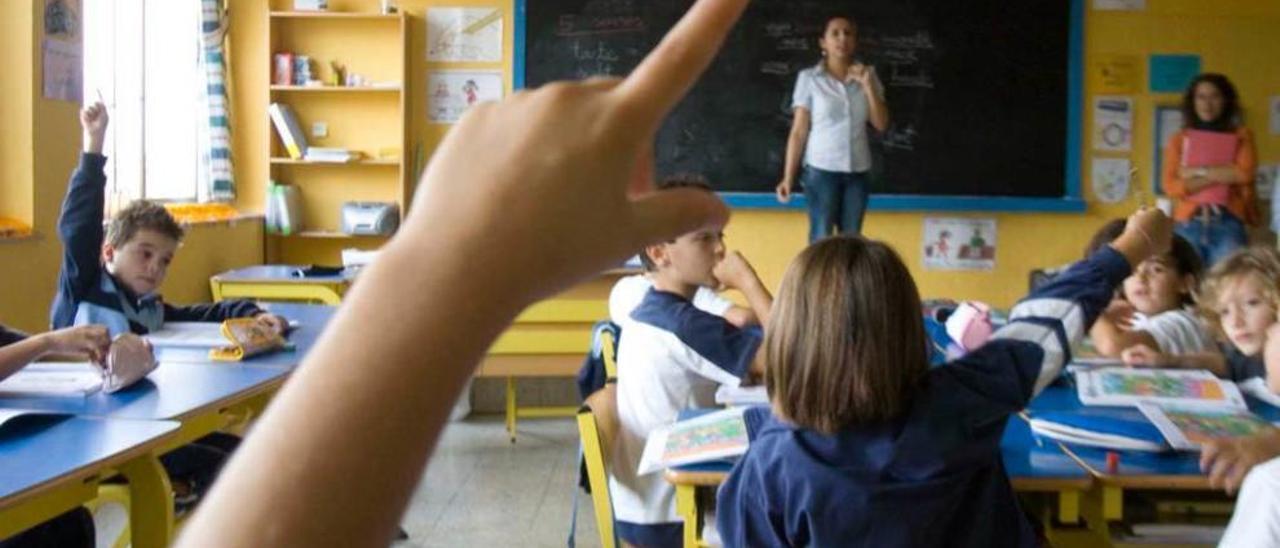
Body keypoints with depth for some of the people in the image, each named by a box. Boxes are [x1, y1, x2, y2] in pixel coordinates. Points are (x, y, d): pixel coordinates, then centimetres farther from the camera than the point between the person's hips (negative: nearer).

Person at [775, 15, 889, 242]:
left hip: (857, 172, 3)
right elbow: (798, 132, -1)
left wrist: (867, 86, -8)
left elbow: (881, 124, 3)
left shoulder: (868, 76, 7)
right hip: (822, 170, -3)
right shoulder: (809, 78, -2)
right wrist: (788, 177, -6)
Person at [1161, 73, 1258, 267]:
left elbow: (1245, 174, -6)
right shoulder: (1179, 139, 10)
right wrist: (1223, 175, -6)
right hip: (1188, 224, 1)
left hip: (1228, 224, 0)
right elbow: (1170, 185, -2)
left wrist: (1198, 172, -4)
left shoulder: (1241, 135, 10)